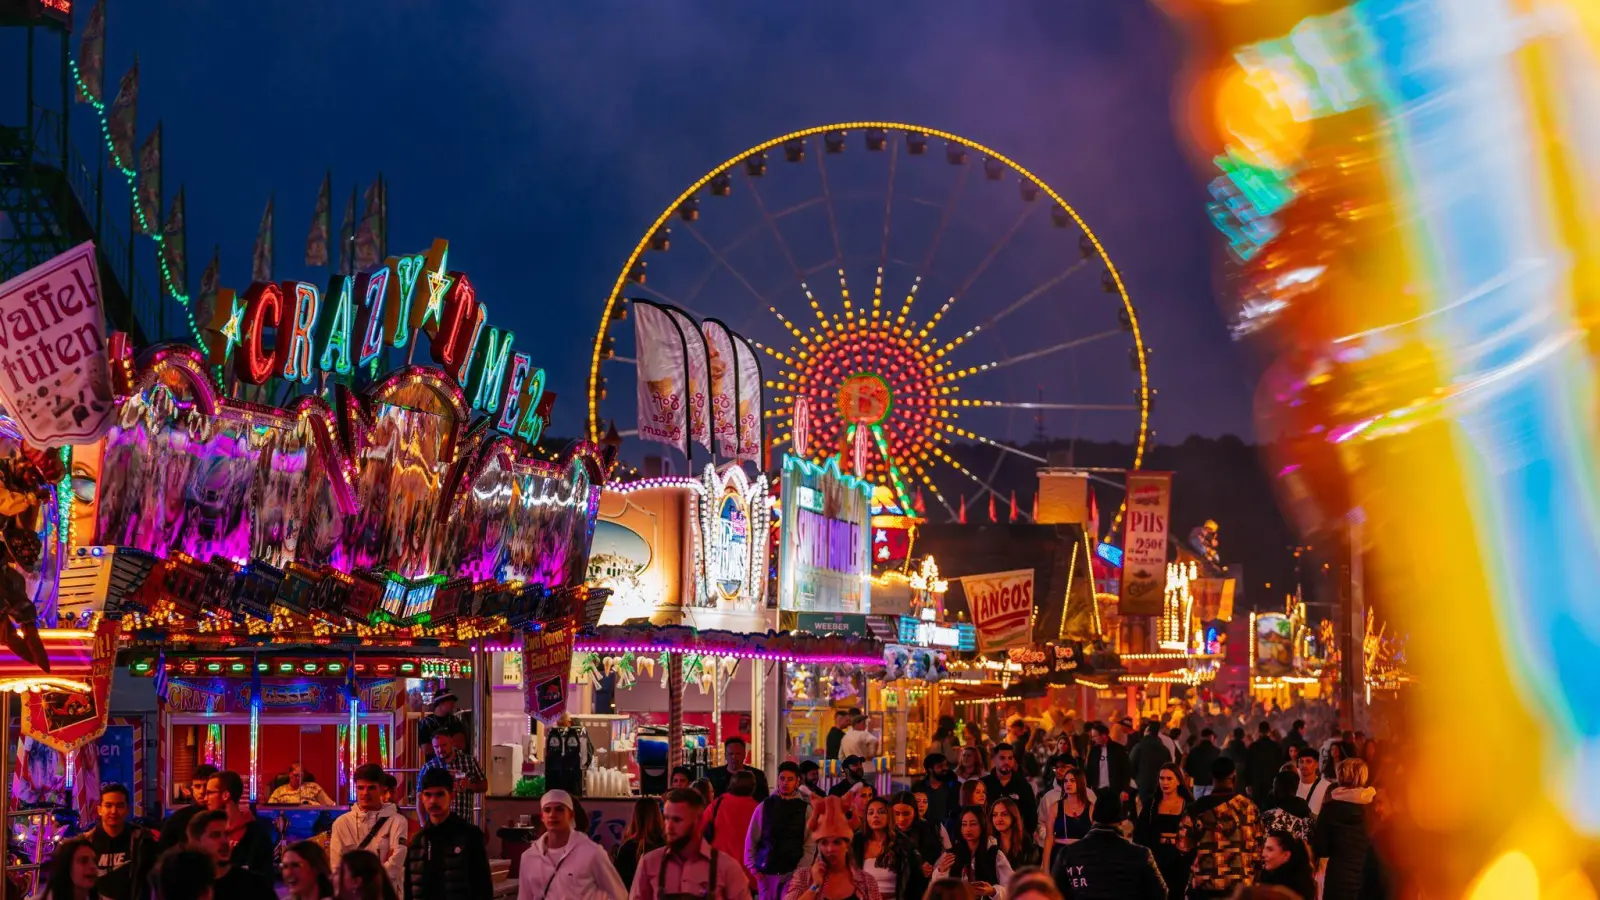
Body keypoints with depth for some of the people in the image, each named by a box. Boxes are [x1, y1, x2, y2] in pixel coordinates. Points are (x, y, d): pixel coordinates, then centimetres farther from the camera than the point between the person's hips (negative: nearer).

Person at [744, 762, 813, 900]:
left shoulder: (805, 809, 1)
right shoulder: (764, 806, 4)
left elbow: (809, 845, -1)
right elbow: (751, 839, 7)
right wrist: (752, 866, 0)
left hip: (793, 873, -2)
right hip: (766, 872, 2)